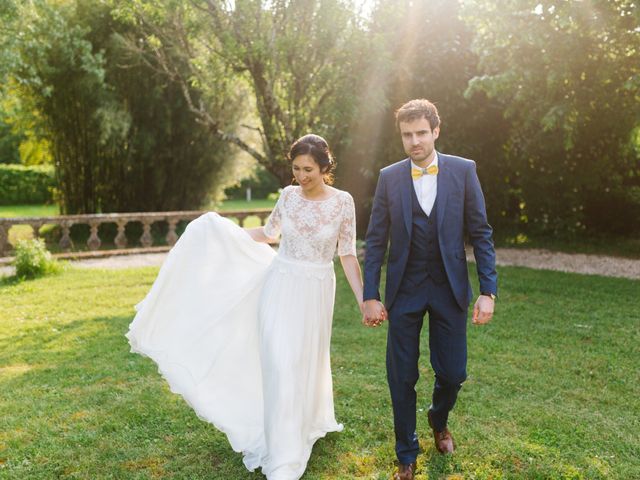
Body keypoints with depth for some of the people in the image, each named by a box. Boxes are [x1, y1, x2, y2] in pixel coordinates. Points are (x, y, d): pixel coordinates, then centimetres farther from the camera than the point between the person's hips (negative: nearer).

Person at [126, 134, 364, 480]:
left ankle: (309, 420, 40)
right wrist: (224, 231, 11)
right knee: (279, 366, -3)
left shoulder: (343, 202, -7)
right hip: (279, 286, 1)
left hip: (315, 294, -1)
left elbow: (348, 256, -3)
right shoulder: (289, 195, -1)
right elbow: (269, 234, 14)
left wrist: (364, 301, -9)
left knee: (304, 364, 11)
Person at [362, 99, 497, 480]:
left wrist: (488, 290, -8)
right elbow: (376, 241, 0)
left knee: (453, 373, 7)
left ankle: (439, 420, 43)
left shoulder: (463, 171, -2)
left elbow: (481, 233, -1)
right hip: (404, 291, 0)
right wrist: (371, 296, -4)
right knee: (402, 378, 7)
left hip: (450, 290, 0)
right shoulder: (389, 177, -1)